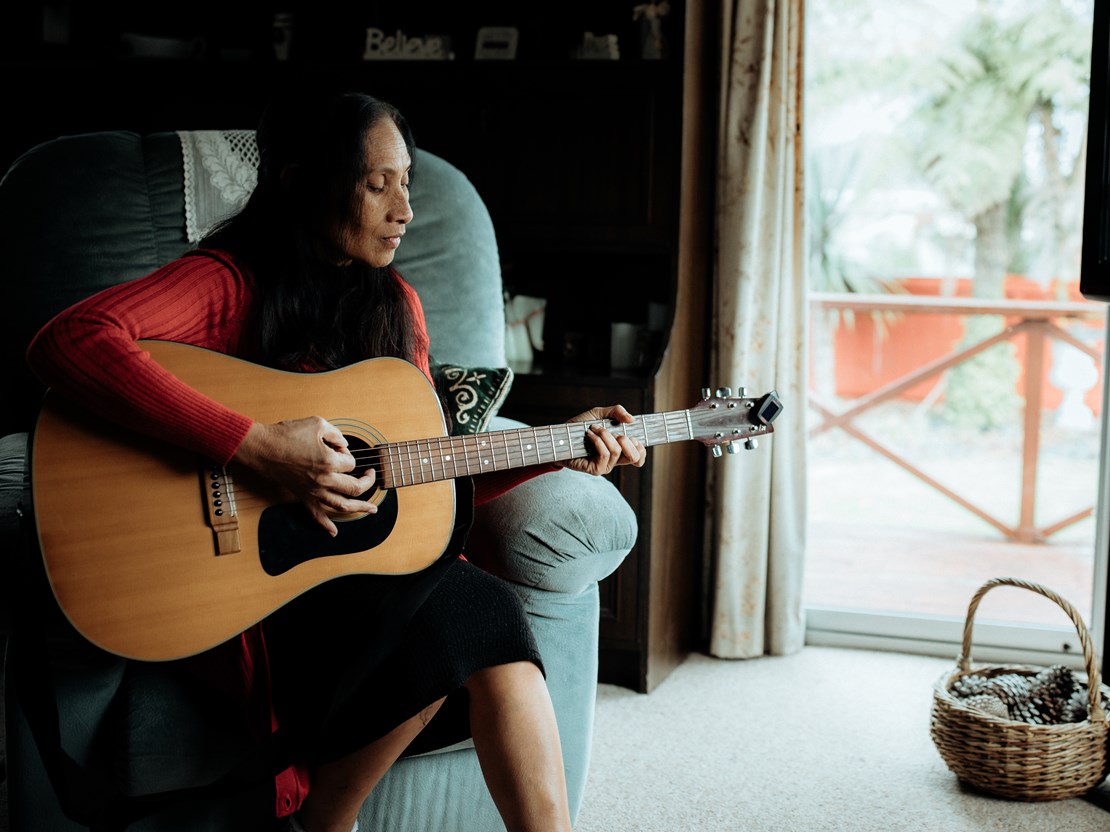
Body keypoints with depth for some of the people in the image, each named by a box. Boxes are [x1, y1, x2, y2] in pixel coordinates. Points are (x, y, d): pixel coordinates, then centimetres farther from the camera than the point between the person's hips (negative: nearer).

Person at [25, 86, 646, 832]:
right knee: (471, 609, -27)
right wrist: (259, 447, -30)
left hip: (376, 569, 6)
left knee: (486, 616, -25)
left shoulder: (395, 302, 12)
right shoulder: (233, 282, -9)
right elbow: (69, 342, -29)